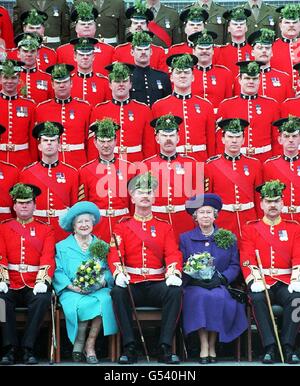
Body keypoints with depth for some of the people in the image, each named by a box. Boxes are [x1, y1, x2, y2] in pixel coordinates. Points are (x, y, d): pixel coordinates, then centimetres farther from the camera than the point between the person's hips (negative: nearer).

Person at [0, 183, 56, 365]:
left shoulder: (46, 230, 11)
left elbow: (48, 259, -2)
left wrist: (43, 282, -19)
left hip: (35, 285, -1)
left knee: (43, 298, -33)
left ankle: (28, 348, -21)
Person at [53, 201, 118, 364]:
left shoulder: (102, 246, 19)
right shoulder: (62, 246, 13)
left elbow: (109, 269, 9)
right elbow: (58, 271, 1)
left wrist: (103, 281, -14)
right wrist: (71, 286, -15)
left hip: (98, 289, 2)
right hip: (72, 291, -1)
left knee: (105, 300, -34)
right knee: (79, 305, -37)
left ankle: (90, 344, -20)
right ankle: (78, 344, -13)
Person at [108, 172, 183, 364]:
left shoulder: (164, 227, 14)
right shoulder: (122, 226, 12)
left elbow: (173, 254, 2)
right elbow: (114, 254, -1)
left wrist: (174, 274, -20)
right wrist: (119, 274, -23)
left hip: (157, 284, 1)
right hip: (132, 284, 0)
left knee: (175, 291, -31)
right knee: (118, 292, -33)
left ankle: (166, 347, -26)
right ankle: (130, 347, -27)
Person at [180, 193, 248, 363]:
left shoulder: (228, 238, 12)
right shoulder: (185, 238, 12)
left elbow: (235, 265, 7)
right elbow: (182, 267, 5)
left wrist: (220, 279, -12)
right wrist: (196, 279, -15)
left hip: (220, 286, 0)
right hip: (195, 287, 0)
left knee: (218, 297, -33)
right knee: (201, 297, -34)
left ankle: (212, 345, -20)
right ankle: (204, 345, -29)